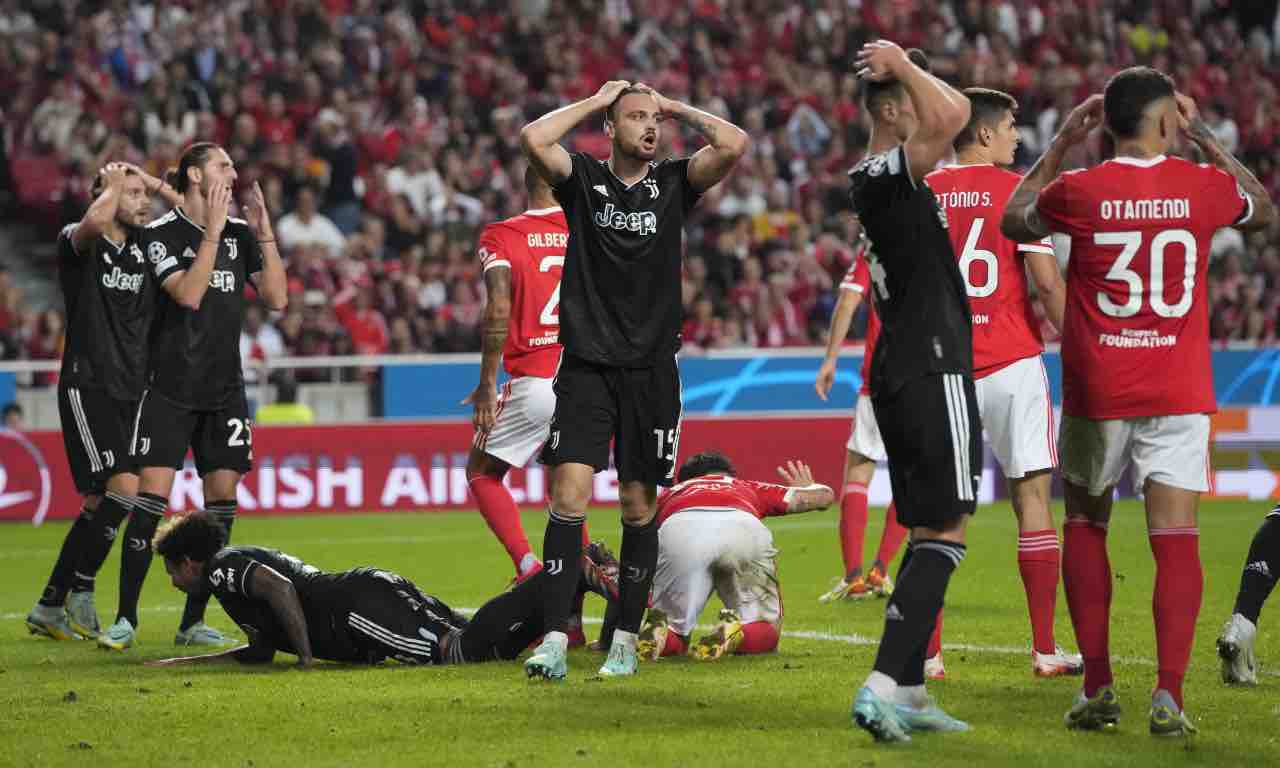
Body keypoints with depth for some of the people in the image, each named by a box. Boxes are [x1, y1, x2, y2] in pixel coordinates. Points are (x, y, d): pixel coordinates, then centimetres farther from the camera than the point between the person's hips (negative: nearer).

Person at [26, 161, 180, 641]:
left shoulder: (146, 246, 12)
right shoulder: (77, 243, -7)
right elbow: (95, 221, -30)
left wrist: (155, 183, 5)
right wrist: (113, 183, -11)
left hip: (130, 393, 7)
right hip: (87, 387, -7)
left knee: (99, 504, 7)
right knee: (124, 488, -19)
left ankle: (49, 608, 15)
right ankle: (81, 592, -8)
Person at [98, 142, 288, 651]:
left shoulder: (239, 232, 10)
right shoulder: (160, 233, -5)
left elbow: (277, 298, 3)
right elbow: (189, 294, -18)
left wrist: (263, 233, -4)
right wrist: (213, 231, -19)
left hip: (225, 390, 5)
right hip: (170, 391, -5)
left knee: (221, 502, 0)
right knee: (151, 499, -11)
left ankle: (193, 622, 7)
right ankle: (126, 619, -5)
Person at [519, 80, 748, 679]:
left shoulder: (674, 184, 6)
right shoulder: (583, 179, 4)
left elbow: (733, 145, -9)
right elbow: (533, 139, -14)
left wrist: (677, 109, 3)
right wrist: (595, 100, -2)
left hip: (652, 369, 2)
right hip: (587, 365, -1)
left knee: (640, 507, 5)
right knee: (569, 495, -12)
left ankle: (625, 640, 14)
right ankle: (554, 639, -14)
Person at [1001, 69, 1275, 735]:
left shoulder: (1077, 192, -7)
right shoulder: (1203, 186, -4)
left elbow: (1014, 222, 16)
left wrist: (1060, 143, 18)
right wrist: (1206, 139, 22)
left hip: (1096, 393, 0)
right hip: (1179, 395, 0)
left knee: (1085, 525, 17)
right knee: (1176, 536, -2)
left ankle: (1097, 687, 12)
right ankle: (1168, 693, -15)